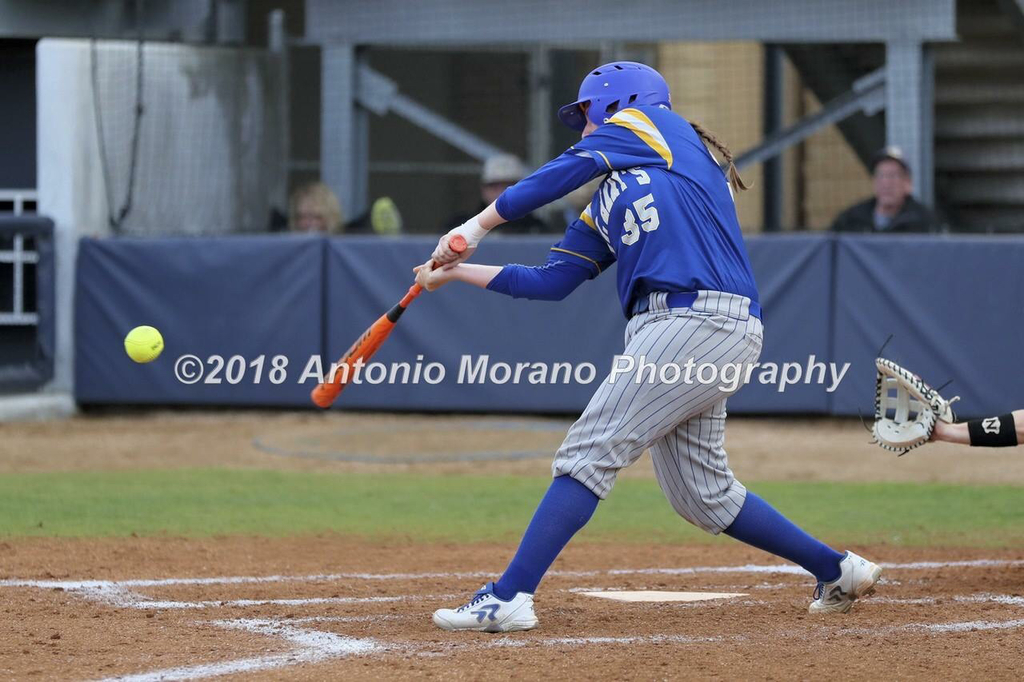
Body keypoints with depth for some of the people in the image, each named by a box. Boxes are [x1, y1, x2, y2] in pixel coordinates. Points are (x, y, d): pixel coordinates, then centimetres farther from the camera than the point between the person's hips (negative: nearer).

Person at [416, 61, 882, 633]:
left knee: (591, 452, -12)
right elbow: (552, 282, 24)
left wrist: (479, 225, -1)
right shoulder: (608, 206, 29)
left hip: (700, 321, -9)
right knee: (703, 493, 13)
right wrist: (460, 271, 21)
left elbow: (562, 173, -3)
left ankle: (509, 598, -15)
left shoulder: (651, 122, 8)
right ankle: (839, 571, 23)